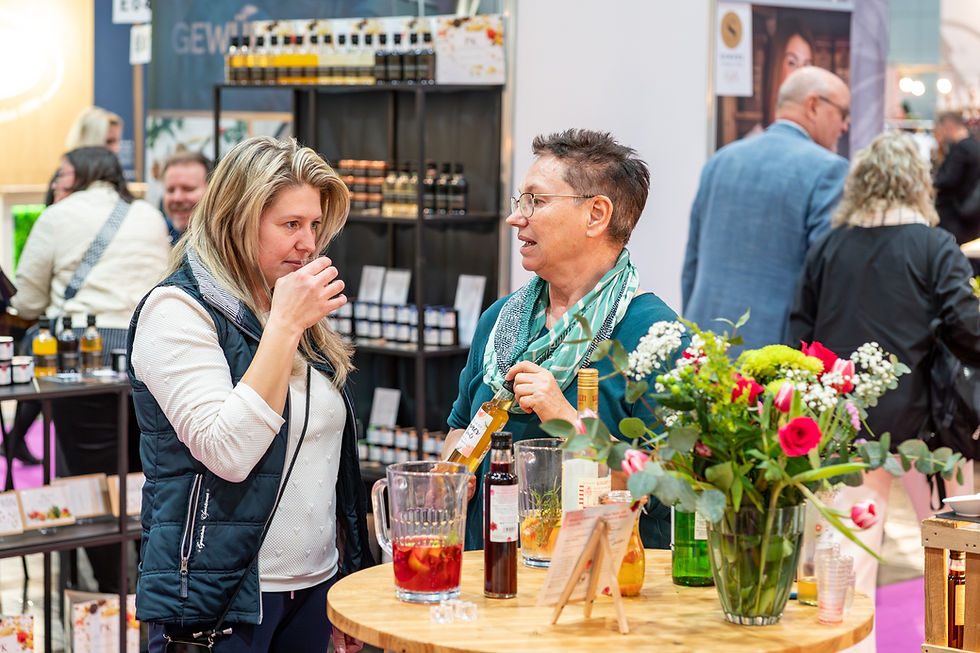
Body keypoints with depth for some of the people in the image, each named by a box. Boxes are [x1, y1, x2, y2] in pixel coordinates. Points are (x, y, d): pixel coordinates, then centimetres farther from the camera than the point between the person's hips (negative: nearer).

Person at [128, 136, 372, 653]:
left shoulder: (298, 310, 12)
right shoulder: (176, 310, -11)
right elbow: (228, 453, -24)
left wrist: (345, 588, 16)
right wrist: (284, 325, -21)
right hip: (218, 600, -7)